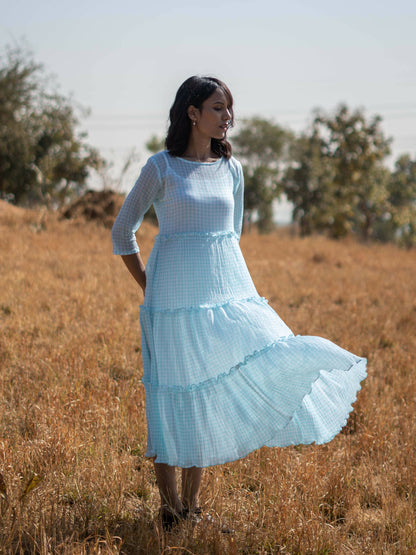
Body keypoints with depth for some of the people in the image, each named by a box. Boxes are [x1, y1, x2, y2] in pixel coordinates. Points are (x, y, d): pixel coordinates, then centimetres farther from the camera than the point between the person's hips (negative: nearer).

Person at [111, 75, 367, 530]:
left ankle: (192, 501, 11)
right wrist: (148, 288, 0)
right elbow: (122, 233, 2)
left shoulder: (231, 169, 10)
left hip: (227, 292, 4)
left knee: (209, 390, -1)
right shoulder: (161, 167, -3)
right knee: (174, 394, 0)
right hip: (176, 296, -4)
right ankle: (170, 507, 12)